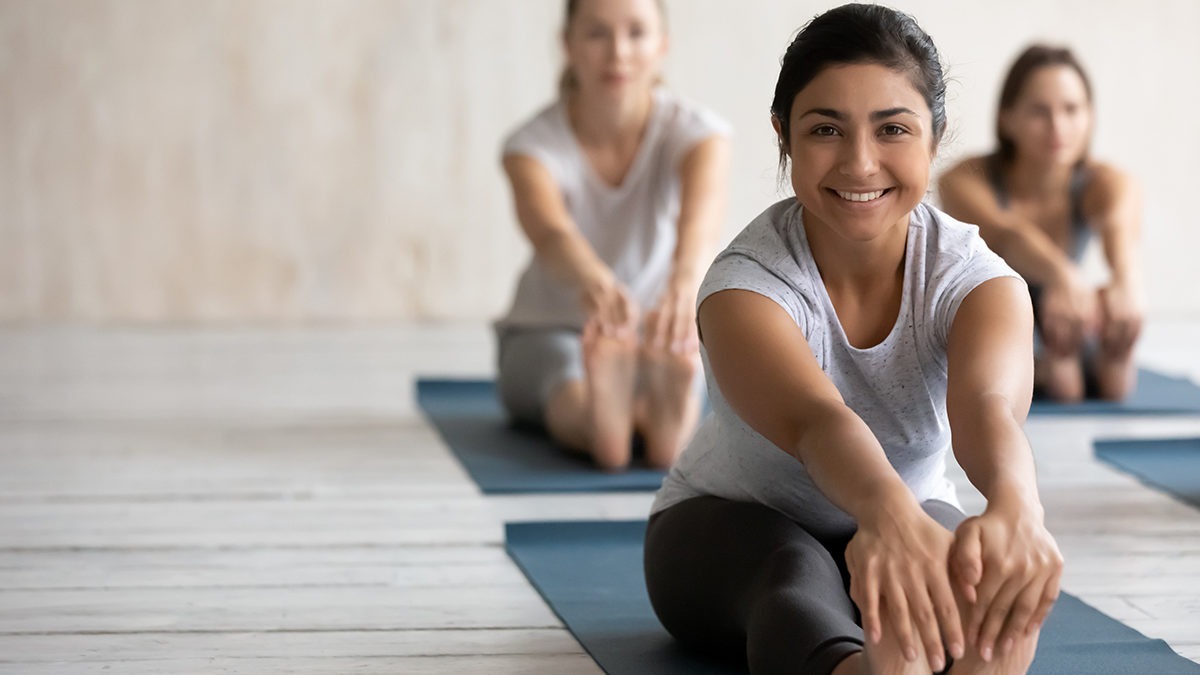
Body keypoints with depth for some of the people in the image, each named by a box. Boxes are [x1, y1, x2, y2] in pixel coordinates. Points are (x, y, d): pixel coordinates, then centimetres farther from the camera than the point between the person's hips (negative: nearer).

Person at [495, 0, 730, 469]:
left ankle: (667, 413, -71)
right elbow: (550, 231, -40)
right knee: (571, 382, -39)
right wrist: (595, 283, -65)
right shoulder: (533, 144, -18)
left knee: (669, 371, -37)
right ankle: (597, 417, -72)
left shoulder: (693, 131, -16)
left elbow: (701, 217, -39)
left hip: (657, 329, 1)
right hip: (548, 329, -1)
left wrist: (686, 282, -64)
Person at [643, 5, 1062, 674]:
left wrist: (1015, 507, -69)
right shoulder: (745, 283, -26)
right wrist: (888, 514, -73)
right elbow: (813, 419, -48)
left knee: (980, 560, -34)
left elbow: (988, 403, -43)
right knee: (796, 577, -40)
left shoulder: (977, 279, -19)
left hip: (910, 520, 3)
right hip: (726, 521, -3)